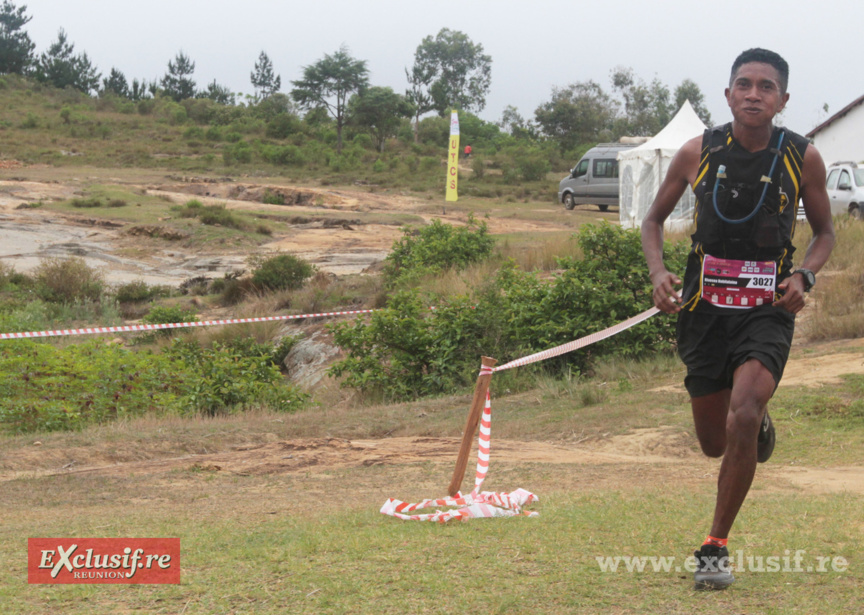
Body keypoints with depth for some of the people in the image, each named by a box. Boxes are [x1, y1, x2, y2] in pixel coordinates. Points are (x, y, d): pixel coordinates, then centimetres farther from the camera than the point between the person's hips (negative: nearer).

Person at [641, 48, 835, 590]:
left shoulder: (802, 158, -5)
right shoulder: (699, 152, -4)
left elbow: (825, 231, 9)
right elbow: (655, 220, 10)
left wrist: (804, 276, -11)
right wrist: (659, 272, -9)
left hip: (768, 311, -2)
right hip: (705, 308, 2)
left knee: (742, 420, -23)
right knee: (713, 442, 11)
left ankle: (716, 547, -8)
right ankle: (759, 420, 50)